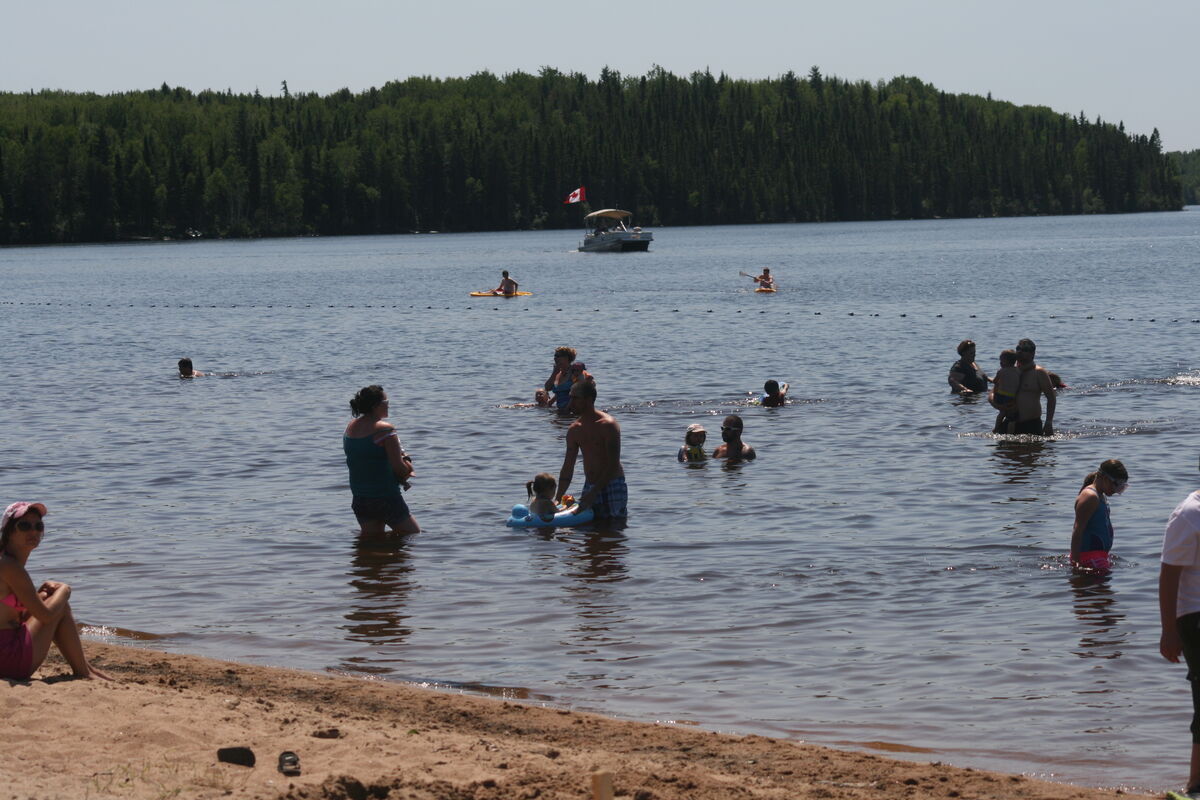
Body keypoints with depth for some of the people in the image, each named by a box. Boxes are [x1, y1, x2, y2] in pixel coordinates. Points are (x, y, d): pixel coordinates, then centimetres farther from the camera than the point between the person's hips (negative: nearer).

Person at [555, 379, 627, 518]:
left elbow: (613, 466, -19)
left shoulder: (608, 425, -14)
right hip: (589, 486, 6)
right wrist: (557, 499, -2)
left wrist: (593, 494, -24)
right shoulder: (574, 430, 7)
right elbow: (567, 469, 9)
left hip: (612, 485, -6)